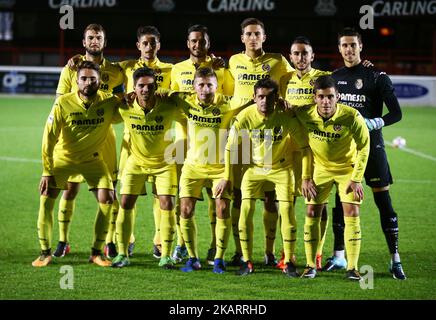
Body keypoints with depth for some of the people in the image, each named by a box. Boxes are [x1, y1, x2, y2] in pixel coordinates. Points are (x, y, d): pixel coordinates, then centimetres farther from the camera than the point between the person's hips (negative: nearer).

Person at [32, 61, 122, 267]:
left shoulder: (109, 103, -18)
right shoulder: (63, 103, -22)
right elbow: (49, 138, -17)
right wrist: (47, 172, -18)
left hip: (92, 158, 1)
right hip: (62, 157, -1)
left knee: (107, 199, -11)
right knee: (46, 200, -11)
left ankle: (97, 252, 3)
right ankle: (45, 252, 3)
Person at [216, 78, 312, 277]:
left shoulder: (286, 117, -24)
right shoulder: (245, 117, -21)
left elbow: (305, 147, -12)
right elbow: (230, 147, -7)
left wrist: (306, 177, -13)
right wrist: (227, 178, -3)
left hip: (281, 168, -1)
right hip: (254, 168, 1)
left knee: (287, 211, -11)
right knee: (245, 210, -10)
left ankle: (288, 262, 1)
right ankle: (247, 262, 1)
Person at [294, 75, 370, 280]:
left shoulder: (352, 117, -27)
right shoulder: (304, 115, -21)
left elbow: (363, 147, -13)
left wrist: (356, 179, -14)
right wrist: (305, 177, -6)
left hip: (348, 168, -2)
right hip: (320, 168, 2)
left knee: (352, 213, -10)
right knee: (312, 213, -2)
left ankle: (352, 267, -5)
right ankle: (310, 265, 9)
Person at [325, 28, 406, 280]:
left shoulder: (377, 77, -5)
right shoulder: (334, 77, 10)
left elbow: (396, 113, -6)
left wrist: (373, 123, -20)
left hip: (371, 145, -4)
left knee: (383, 200, -6)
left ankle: (395, 260, -2)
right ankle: (339, 256, 17)